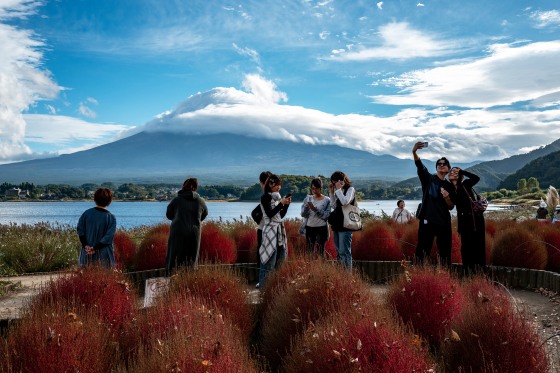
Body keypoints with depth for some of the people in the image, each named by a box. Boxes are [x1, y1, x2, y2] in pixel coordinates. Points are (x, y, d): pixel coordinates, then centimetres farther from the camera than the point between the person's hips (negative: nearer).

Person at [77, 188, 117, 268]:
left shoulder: (86, 213, 1)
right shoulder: (111, 218, -8)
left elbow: (80, 230, 0)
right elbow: (108, 237, -13)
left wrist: (86, 245, -4)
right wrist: (95, 248, -10)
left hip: (87, 254, 3)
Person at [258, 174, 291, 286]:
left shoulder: (278, 197, 14)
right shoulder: (265, 197, -8)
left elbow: (282, 215, 14)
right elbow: (270, 214, -17)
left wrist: (287, 204, 2)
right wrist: (281, 203, -15)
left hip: (279, 230, 8)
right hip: (270, 230, -8)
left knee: (279, 259, 9)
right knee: (269, 261, -9)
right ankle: (262, 287, -5)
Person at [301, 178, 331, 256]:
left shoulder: (327, 200, -2)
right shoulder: (308, 199, 6)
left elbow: (326, 216, -10)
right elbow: (303, 214, 1)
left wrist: (316, 209, -22)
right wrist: (306, 207, -19)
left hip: (321, 229, -3)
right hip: (309, 228, 3)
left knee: (320, 252, -7)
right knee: (310, 251, 5)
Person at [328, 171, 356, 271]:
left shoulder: (350, 189, -4)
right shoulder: (339, 191, 17)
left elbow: (345, 202, -21)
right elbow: (334, 206, 15)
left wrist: (338, 189, -11)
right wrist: (331, 192, 9)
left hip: (345, 226, -8)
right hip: (337, 225, 8)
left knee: (344, 252, -10)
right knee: (339, 252, 10)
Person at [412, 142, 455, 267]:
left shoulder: (449, 186, 13)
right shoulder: (428, 178, 3)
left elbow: (451, 207, 12)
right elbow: (419, 166, -16)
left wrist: (447, 197, -10)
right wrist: (414, 152, -35)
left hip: (444, 222, 4)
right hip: (427, 220, -4)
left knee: (445, 251, 9)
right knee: (423, 250, -5)